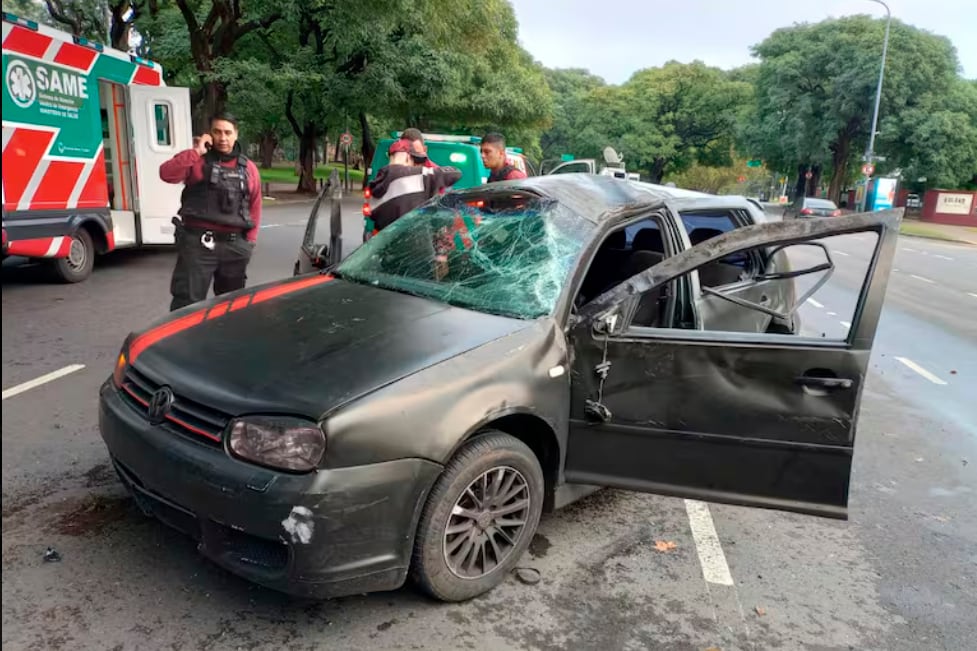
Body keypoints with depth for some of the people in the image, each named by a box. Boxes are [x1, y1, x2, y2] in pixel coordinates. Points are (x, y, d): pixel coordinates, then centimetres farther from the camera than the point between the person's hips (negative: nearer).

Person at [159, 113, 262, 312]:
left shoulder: (248, 168, 11)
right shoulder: (196, 160, 3)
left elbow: (255, 206, 11)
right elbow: (167, 173, -13)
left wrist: (250, 240, 4)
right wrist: (196, 152, -14)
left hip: (234, 245, 3)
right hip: (198, 242, -3)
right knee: (187, 301, -5)